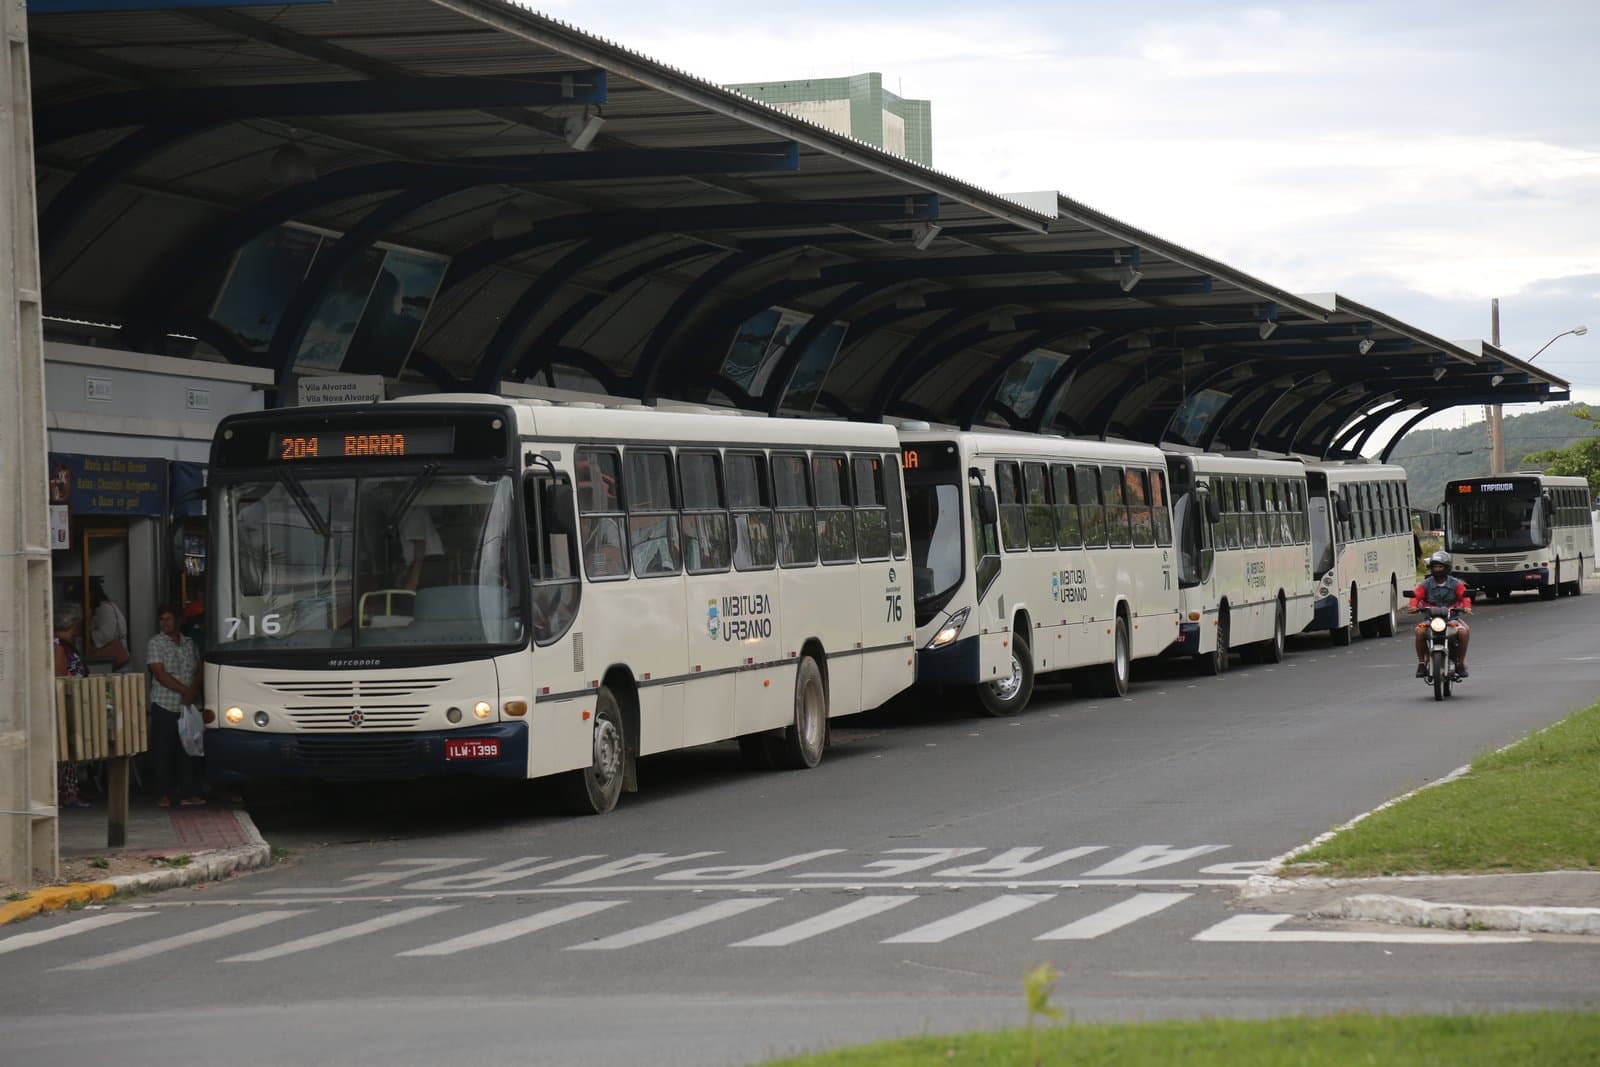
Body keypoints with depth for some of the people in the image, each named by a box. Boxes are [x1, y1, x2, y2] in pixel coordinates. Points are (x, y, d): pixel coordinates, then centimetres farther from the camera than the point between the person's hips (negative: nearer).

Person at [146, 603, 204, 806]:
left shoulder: (189, 644, 13)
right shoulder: (155, 644, -1)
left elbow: (199, 671, 11)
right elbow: (160, 674, -10)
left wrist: (193, 692, -9)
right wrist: (185, 690, -14)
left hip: (189, 705, 4)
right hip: (164, 705, -4)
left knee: (188, 750, 4)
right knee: (164, 751, -2)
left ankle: (187, 793, 8)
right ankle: (164, 794, 2)